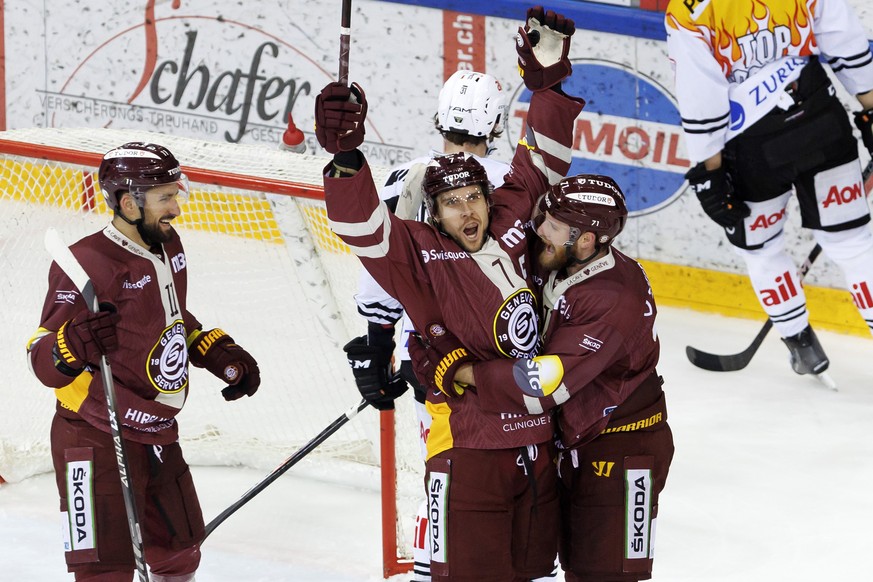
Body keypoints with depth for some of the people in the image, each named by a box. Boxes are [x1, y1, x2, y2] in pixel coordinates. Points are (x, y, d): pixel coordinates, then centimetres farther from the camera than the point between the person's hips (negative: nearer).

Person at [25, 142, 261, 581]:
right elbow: (43, 360, -21)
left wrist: (220, 353, 16)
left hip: (157, 437, 9)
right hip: (97, 441, -9)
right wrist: (74, 344, -42)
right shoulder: (89, 264, -21)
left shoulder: (168, 247, 7)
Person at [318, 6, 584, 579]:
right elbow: (367, 230, -21)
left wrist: (548, 83, 11)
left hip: (538, 440, 6)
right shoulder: (422, 253, -7)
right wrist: (346, 156, -34)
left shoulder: (512, 220, 7)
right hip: (469, 449, -6)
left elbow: (541, 166, 17)